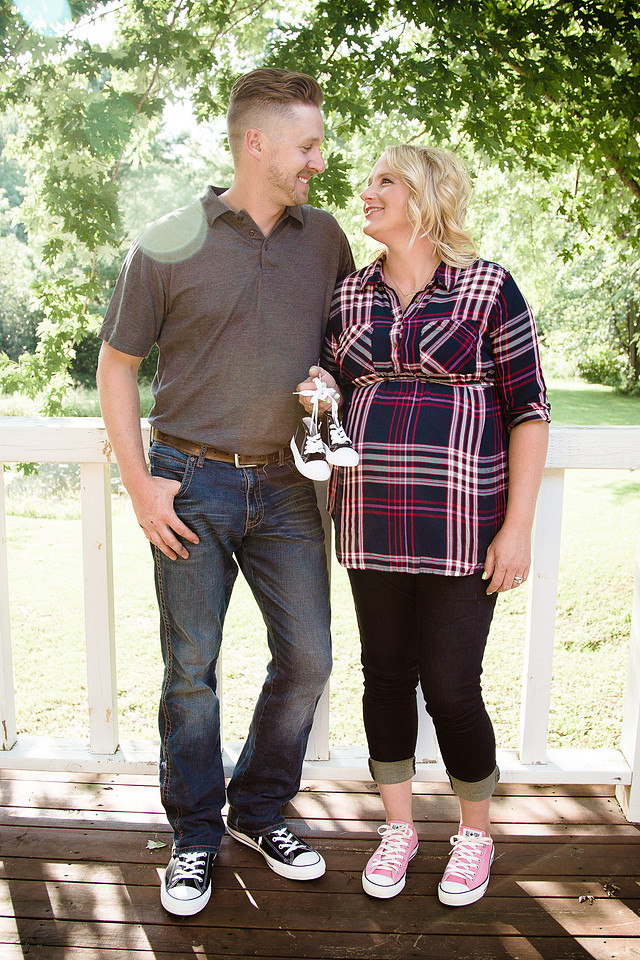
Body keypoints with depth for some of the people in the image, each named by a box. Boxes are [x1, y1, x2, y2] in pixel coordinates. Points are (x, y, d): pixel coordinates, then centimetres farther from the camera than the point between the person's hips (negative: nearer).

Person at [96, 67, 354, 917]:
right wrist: (139, 483, -6)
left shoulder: (325, 239, 6)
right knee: (191, 670, 5)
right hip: (193, 482, -3)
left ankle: (260, 810, 30)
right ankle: (195, 837, 25)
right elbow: (116, 365, 0)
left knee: (306, 658, 8)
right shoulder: (169, 246, -4)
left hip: (286, 485, 4)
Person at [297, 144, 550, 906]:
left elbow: (527, 408, -4)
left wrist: (517, 526, -9)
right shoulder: (349, 296, 10)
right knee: (386, 673, 12)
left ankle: (475, 832, 29)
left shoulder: (488, 288, -2)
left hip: (460, 523, -4)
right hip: (371, 522, 4)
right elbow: (328, 398, 19)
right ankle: (397, 827, 34)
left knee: (451, 687, 1)